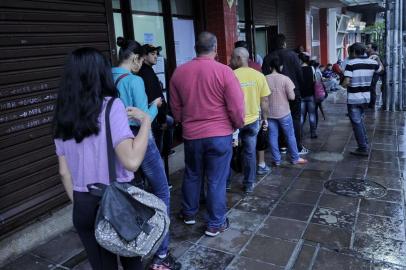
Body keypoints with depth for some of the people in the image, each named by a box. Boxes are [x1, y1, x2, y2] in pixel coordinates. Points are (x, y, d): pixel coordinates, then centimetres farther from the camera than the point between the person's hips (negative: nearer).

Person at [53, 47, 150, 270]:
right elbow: (132, 161, -26)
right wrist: (145, 121, -14)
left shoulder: (63, 116, 2)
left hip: (83, 206, 5)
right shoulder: (111, 106, -14)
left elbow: (64, 172, 7)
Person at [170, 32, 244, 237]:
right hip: (219, 134, -3)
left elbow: (175, 107, 8)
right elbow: (236, 107, -11)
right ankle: (216, 224, 20)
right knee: (216, 180, 7)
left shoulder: (179, 72, 0)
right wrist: (238, 125, 8)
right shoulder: (224, 71, -12)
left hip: (191, 134, 4)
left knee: (192, 176, 21)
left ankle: (189, 213, 38)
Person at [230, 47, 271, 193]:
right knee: (250, 153, 13)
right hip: (252, 120, 3)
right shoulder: (259, 76, -3)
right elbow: (264, 101, 0)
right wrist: (265, 119, 13)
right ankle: (249, 184, 23)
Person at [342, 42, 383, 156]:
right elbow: (381, 68, 26)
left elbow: (346, 83, -21)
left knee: (357, 123, 1)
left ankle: (363, 148, 3)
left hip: (353, 98, -6)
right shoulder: (372, 62, 2)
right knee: (360, 120, 22)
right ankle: (365, 144, 26)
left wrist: (344, 82, 1)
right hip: (366, 97, 6)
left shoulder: (351, 64, -15)